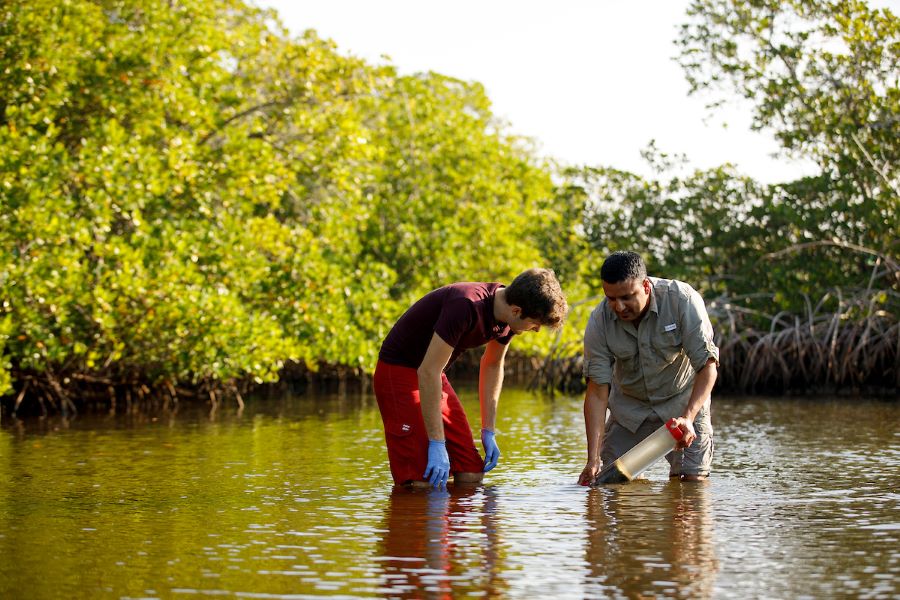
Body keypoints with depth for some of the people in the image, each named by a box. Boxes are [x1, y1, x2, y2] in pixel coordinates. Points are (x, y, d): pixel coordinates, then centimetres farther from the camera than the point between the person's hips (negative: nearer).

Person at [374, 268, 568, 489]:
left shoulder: (507, 316, -5)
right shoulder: (466, 307, -32)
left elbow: (492, 366, 14)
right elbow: (427, 372, -31)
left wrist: (488, 431, 10)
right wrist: (437, 444, -29)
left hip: (432, 376, 8)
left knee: (471, 474, 4)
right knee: (428, 479, -18)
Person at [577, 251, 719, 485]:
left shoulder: (682, 299, -27)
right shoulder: (599, 321, -21)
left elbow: (708, 365, -26)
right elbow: (597, 391, -20)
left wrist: (688, 417, -42)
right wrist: (593, 459, -28)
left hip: (684, 402, -2)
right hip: (629, 406, 2)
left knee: (692, 479, -11)